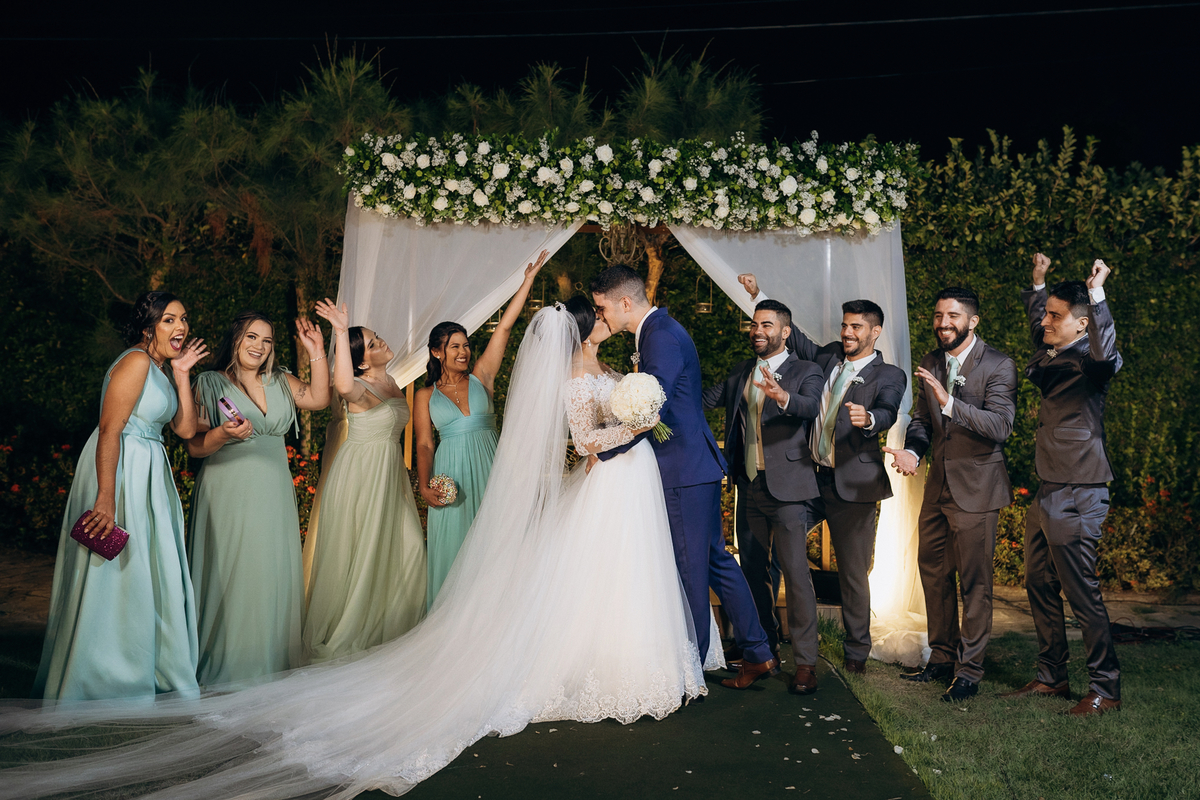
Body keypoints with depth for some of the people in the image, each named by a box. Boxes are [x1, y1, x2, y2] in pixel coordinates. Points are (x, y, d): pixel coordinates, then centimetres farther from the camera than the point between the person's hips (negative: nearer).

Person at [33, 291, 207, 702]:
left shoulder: (161, 371, 14)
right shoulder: (136, 361, -15)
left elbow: (186, 428, 9)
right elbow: (109, 430, -22)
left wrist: (181, 374, 4)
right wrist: (106, 499, -28)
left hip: (149, 476, 10)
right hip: (119, 472, -10)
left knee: (149, 573, 15)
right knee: (113, 577, -1)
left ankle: (146, 674, 28)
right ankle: (98, 684, 12)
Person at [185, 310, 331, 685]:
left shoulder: (279, 381, 14)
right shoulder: (211, 383, -1)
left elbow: (319, 399, 2)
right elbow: (194, 446, -4)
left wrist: (317, 353, -2)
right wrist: (223, 435, -23)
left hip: (273, 495, 5)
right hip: (229, 495, -5)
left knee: (273, 575, 7)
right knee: (229, 575, -3)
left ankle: (269, 660, 18)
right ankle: (223, 663, 8)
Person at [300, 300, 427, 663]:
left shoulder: (391, 383, 8)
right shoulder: (360, 388, -18)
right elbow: (343, 385, -45)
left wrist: (402, 477, 23)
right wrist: (340, 332, -45)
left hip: (390, 473, 8)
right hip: (360, 473, -8)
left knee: (408, 546, 6)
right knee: (359, 552, 0)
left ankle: (391, 628, 20)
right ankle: (347, 635, 14)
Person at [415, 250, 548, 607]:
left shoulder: (481, 377, 7)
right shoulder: (426, 396, 6)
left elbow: (504, 327, 3)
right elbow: (424, 444, 2)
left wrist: (528, 280, 0)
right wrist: (424, 485, -14)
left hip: (488, 470, 1)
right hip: (451, 475, -1)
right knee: (454, 548, 3)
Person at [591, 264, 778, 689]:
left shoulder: (662, 337, -18)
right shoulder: (657, 330, 14)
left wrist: (603, 451, -15)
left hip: (685, 469, -10)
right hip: (693, 465, 10)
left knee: (691, 569, 0)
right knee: (715, 560, 14)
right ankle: (758, 653, 21)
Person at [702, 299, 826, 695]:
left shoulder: (805, 372, -3)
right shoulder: (740, 374, 14)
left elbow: (811, 408, -23)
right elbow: (705, 399, 6)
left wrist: (783, 397, -45)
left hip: (787, 488, -6)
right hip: (749, 486, 6)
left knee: (795, 571, -9)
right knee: (753, 570, 13)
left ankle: (805, 661, -3)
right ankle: (765, 646, 28)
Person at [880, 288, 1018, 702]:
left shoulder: (998, 366, -12)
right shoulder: (931, 363, 9)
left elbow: (1001, 426, -23)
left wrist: (950, 403, -34)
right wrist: (912, 450, -5)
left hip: (975, 489, -7)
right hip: (938, 486, 7)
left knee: (974, 582, 1)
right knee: (933, 574, 15)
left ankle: (969, 671, 12)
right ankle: (942, 656, 30)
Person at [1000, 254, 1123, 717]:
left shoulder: (1088, 361, -14)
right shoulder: (1050, 356, 10)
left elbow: (1105, 354, -39)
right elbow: (1037, 325, 33)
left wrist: (1096, 293, -39)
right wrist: (1038, 283, 29)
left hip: (1077, 498, -9)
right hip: (1047, 493, 9)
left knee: (1081, 592, -5)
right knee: (1039, 586, 15)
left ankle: (1106, 688, 7)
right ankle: (1051, 678, 26)